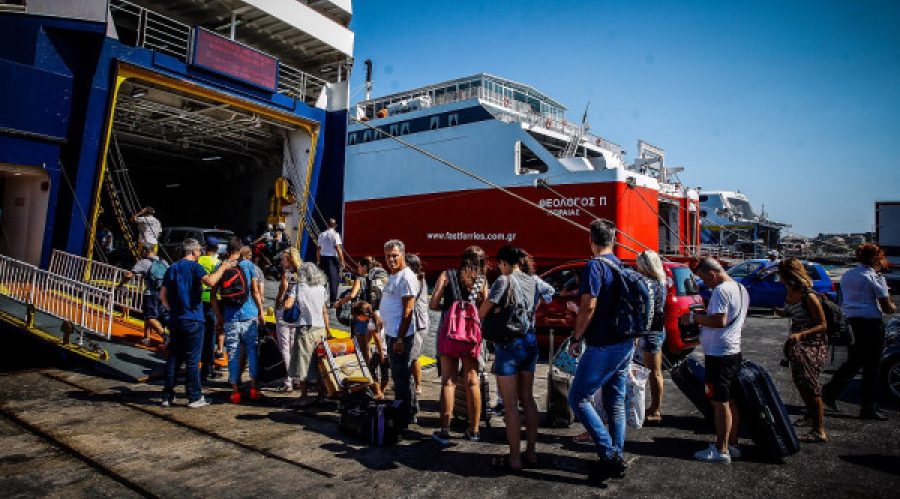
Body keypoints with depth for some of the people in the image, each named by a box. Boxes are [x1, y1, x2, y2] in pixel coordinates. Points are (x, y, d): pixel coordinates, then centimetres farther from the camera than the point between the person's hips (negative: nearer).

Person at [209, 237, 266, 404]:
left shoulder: (220, 267, 4)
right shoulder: (248, 265, 0)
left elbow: (213, 296, 2)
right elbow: (255, 292, -2)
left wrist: (219, 317, 9)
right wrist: (261, 312, 6)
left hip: (229, 317, 1)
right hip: (249, 315, -1)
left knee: (232, 354, 7)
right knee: (252, 350, 9)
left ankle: (235, 391, 12)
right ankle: (254, 387, 10)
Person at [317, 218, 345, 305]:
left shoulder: (321, 235, 9)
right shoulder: (335, 235, -8)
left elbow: (318, 249, 11)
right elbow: (338, 248, -14)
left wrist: (318, 261, 18)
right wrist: (342, 261, -11)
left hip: (323, 258, 5)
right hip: (332, 259, -5)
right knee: (333, 279, -2)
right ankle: (333, 299, -3)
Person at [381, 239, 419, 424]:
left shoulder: (406, 277, -16)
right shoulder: (393, 276, 15)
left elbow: (408, 310, -21)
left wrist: (400, 339, -23)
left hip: (400, 335, -10)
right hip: (391, 333, 10)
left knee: (402, 375, -2)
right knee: (397, 374, 19)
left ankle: (408, 415, 9)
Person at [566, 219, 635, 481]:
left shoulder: (594, 267, -15)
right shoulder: (622, 267, 12)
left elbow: (589, 307, -21)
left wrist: (575, 338, -11)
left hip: (603, 346, -9)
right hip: (625, 344, 9)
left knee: (578, 398, 0)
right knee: (616, 401, 15)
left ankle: (609, 455, -2)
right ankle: (617, 457, 23)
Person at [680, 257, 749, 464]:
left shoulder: (721, 290, -18)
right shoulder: (741, 289, 14)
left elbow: (719, 321, -27)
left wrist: (694, 318, -14)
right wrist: (703, 319, 16)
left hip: (718, 353, -10)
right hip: (734, 351, 10)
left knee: (720, 402, -2)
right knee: (730, 401, 16)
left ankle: (721, 450, 6)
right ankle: (732, 444, 25)